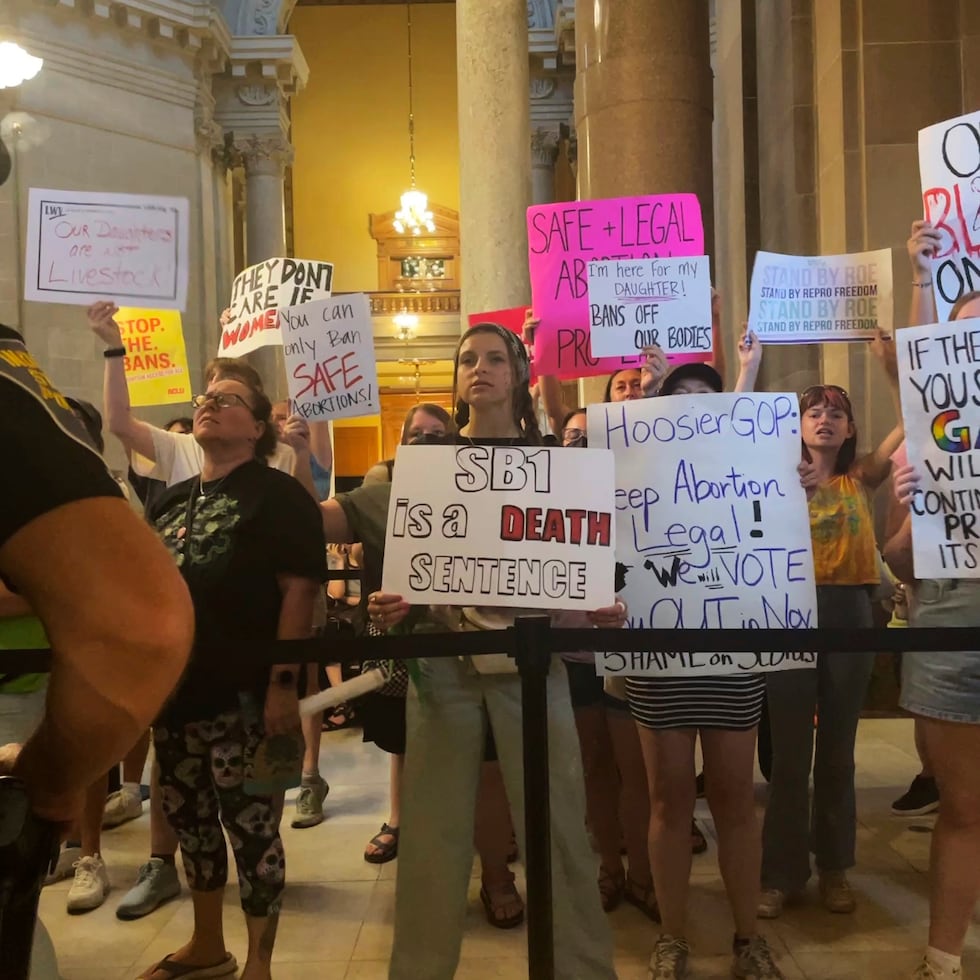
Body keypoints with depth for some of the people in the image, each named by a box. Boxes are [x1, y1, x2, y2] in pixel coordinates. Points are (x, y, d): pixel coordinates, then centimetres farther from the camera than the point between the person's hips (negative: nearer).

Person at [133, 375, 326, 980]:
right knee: (190, 821, 18)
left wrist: (284, 682, -21)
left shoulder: (277, 494, -7)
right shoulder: (173, 500, 15)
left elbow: (300, 590, -15)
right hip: (176, 689, 8)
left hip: (244, 694, -7)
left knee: (252, 828, 1)